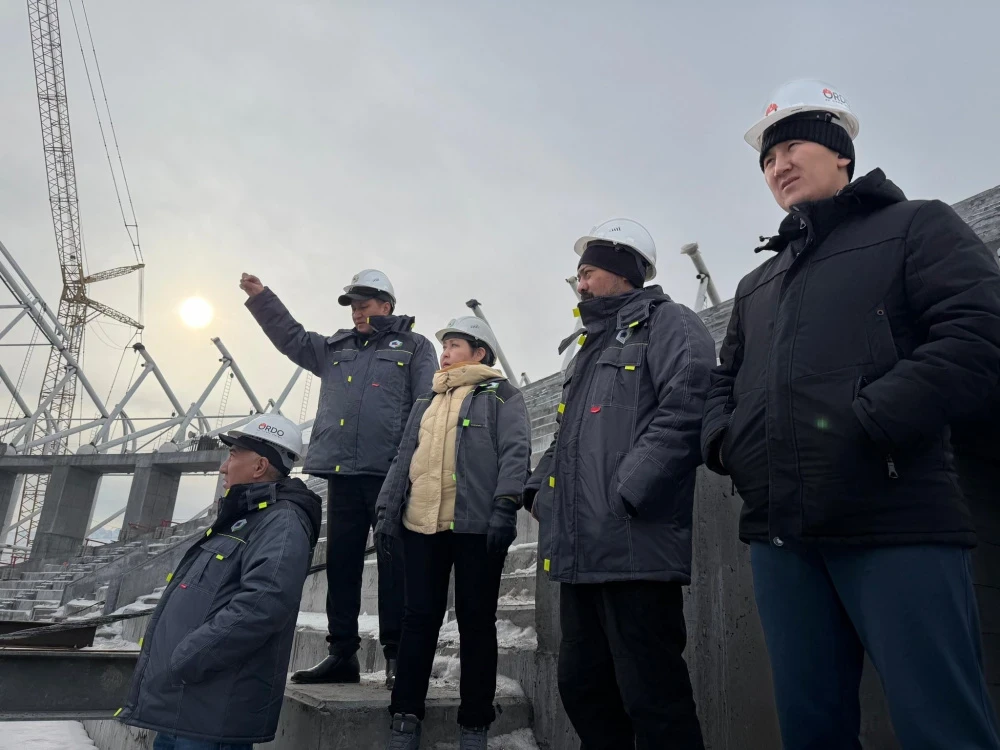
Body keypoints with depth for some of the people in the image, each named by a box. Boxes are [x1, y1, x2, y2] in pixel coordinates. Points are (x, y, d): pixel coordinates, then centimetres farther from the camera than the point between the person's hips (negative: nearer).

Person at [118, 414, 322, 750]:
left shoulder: (282, 523, -16)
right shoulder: (242, 518, 18)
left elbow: (260, 606, -31)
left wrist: (180, 664, -25)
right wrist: (164, 667, 15)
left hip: (212, 714, -10)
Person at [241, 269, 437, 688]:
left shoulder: (414, 348, 7)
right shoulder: (336, 348, 23)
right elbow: (292, 338, 30)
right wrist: (261, 299, 22)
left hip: (390, 473, -5)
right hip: (341, 472, 5)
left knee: (393, 563, -2)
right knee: (340, 562, 8)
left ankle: (396, 654, 6)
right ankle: (342, 653, 17)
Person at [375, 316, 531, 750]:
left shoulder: (500, 395, 4)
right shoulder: (427, 401, 22)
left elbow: (515, 453, -7)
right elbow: (405, 457, 20)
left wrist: (505, 506, -19)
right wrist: (388, 507, 10)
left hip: (477, 524, -5)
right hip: (422, 523, 5)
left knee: (476, 620, 3)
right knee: (419, 617, 6)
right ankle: (406, 714, 16)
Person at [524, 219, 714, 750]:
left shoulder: (667, 322, -1)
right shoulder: (590, 346, 27)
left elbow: (687, 408, -18)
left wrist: (628, 494, -22)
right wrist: (539, 489, 15)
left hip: (634, 545, -9)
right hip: (579, 550, 9)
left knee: (652, 697, -3)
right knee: (582, 685, 16)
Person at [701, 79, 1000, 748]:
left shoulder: (916, 227, 7)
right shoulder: (757, 285, 25)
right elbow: (724, 382, 27)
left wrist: (866, 422, -16)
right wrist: (726, 440, 5)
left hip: (895, 524, -5)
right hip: (779, 532, 6)